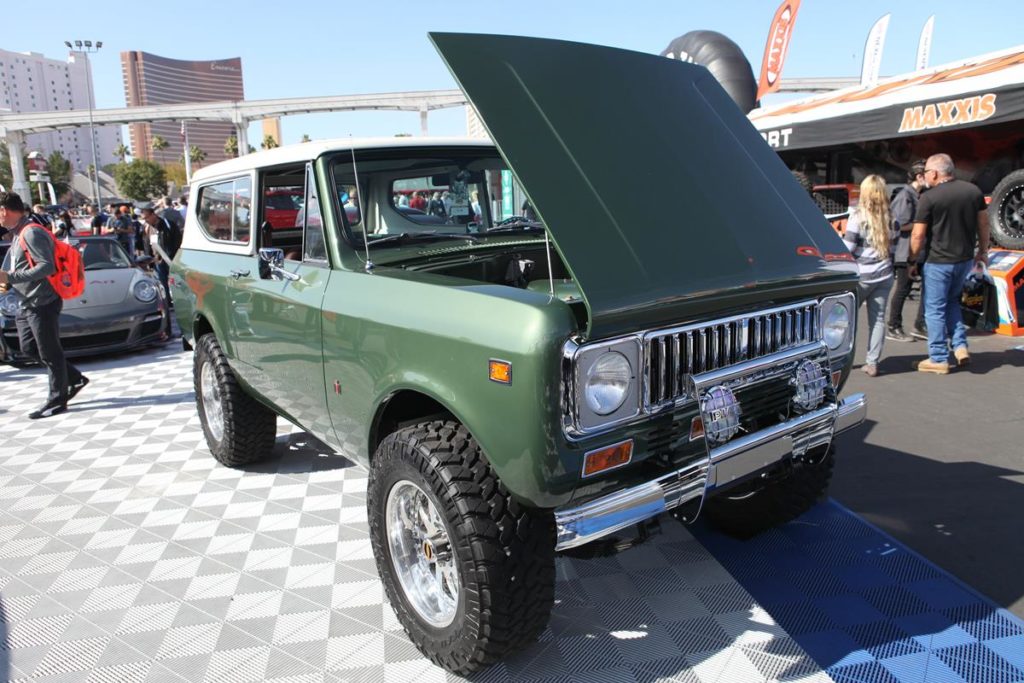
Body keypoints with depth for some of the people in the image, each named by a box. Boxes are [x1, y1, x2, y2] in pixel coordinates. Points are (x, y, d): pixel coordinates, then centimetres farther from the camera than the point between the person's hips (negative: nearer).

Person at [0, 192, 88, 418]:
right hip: (29, 304, 10)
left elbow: (47, 266, -24)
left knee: (49, 352, -1)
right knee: (29, 348, 15)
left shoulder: (31, 233, -16)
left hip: (43, 303, -10)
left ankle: (57, 400, 9)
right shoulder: (19, 232, 14)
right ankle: (74, 378, 23)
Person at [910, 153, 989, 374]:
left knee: (935, 309, 4)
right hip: (965, 259, 6)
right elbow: (983, 223, 12)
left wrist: (913, 258, 0)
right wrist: (983, 251, 22)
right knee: (952, 301, 25)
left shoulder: (929, 198, -14)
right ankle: (960, 346, 15)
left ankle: (939, 359, 8)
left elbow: (918, 235, -14)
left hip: (939, 261, -6)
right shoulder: (973, 191, 4)